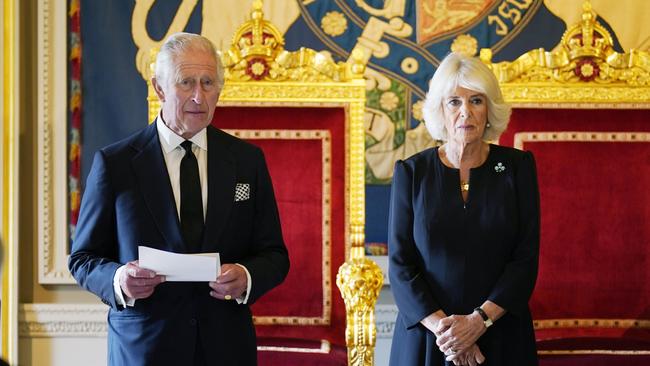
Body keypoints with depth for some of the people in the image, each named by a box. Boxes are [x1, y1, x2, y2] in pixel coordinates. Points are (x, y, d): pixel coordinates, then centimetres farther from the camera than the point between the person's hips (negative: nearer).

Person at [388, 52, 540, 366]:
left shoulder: (517, 166, 0)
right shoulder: (411, 172, 0)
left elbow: (526, 258, -5)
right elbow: (400, 264, -4)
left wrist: (479, 321, -16)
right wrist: (441, 327, -17)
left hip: (500, 337, 0)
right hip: (426, 337, 0)